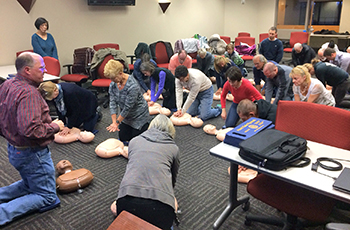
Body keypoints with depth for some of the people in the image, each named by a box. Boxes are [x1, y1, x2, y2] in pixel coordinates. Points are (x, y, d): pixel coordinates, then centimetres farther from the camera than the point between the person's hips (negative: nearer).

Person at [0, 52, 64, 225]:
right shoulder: (28, 93, -27)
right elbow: (31, 130, -37)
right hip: (32, 154, -9)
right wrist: (55, 126, -21)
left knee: (30, 184, 31)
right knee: (47, 197, 5)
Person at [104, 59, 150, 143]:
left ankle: (148, 125, 24)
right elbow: (112, 103, -11)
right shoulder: (113, 84, -9)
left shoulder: (132, 86, -32)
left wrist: (117, 122, -20)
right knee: (123, 138, 11)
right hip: (126, 117, 7)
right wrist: (114, 122, -19)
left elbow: (128, 107, -27)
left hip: (139, 117, -6)